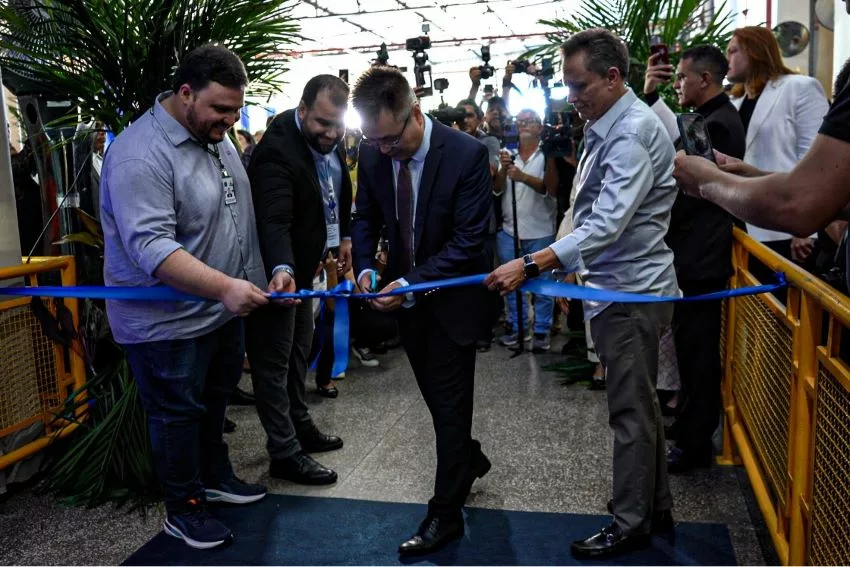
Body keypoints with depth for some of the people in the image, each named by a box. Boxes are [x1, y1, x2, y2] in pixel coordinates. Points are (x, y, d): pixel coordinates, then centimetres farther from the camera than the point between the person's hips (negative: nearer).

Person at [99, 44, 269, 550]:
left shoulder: (216, 136, 4)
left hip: (223, 309, 8)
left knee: (215, 401, 23)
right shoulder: (141, 154, -24)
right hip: (168, 319, -8)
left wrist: (248, 284, 12)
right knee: (178, 414, 9)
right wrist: (225, 287, -39)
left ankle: (215, 476, 43)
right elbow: (151, 246, -32)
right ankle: (183, 508, 27)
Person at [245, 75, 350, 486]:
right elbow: (274, 221, -39)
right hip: (276, 271, -9)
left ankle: (299, 425, 38)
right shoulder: (277, 151, -29)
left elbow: (339, 192, 14)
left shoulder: (329, 140, -2)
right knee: (275, 360, 1)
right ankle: (284, 454, 11)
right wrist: (281, 270, -54)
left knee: (298, 348, 21)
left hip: (303, 265, 10)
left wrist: (343, 235, 10)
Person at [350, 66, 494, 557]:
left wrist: (412, 284, -29)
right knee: (436, 395, 20)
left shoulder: (467, 153, -23)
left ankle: (446, 515, 17)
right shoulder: (373, 153, -8)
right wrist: (366, 265, -12)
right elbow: (366, 216, 6)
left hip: (453, 295, -5)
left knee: (449, 404, 3)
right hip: (405, 293, 6)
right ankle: (470, 458, 47)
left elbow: (469, 239, -23)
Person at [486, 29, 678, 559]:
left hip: (630, 289, -10)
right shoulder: (608, 126, 10)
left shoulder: (633, 132, -20)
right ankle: (656, 507, 35)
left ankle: (630, 523, 19)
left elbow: (607, 223, -29)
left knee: (631, 410, 3)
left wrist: (530, 265, -33)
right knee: (641, 403, 19)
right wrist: (574, 264, 17)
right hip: (621, 283, 10)